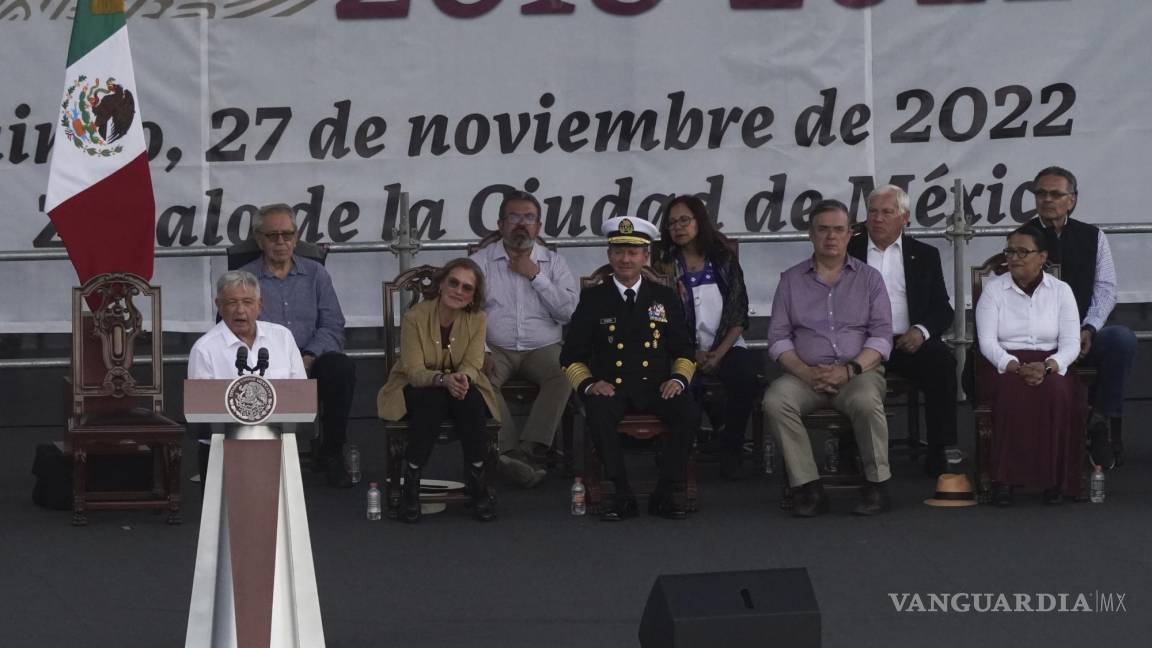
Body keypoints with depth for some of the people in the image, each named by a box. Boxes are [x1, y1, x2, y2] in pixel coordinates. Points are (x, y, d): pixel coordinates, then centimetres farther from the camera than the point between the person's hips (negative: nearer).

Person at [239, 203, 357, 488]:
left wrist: (308, 358, -13)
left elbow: (332, 326, 8)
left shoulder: (315, 275, 17)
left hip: (309, 364, 2)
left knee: (341, 367, -32)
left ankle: (331, 454, -15)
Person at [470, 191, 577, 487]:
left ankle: (527, 449, -37)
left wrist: (535, 276, -5)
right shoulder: (481, 261, 8)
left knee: (566, 374, -32)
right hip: (497, 349, -1)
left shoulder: (553, 263, 12)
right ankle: (511, 450, -37)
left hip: (543, 349, 1)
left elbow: (568, 311, -1)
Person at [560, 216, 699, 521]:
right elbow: (571, 357, 9)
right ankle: (621, 494, -25)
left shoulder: (665, 298, 13)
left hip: (656, 386, 1)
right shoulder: (593, 299, 9)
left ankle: (668, 492, -18)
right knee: (598, 413, -36)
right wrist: (589, 384, -11)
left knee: (688, 412, -29)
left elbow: (683, 351, 17)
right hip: (610, 388, -1)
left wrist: (678, 379, -5)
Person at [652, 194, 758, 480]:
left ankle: (730, 448, -11)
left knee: (744, 375, -31)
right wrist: (694, 355, -11)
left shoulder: (724, 261, 10)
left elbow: (739, 315, 5)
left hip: (725, 348, 1)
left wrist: (719, 354, -10)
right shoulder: (665, 264, 9)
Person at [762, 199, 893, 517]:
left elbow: (881, 336, 2)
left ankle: (877, 487, -19)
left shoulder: (869, 278, 11)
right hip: (806, 374, 2)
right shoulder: (791, 280, 14)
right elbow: (778, 337, 7)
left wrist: (849, 370, -15)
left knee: (866, 401, -36)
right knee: (775, 401, -30)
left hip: (858, 371, -1)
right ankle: (809, 489, -25)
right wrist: (805, 372, -11)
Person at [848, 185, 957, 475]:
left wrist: (921, 331, -9)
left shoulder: (925, 256, 16)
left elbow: (943, 309, 11)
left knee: (942, 361, -30)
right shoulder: (848, 251, 14)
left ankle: (938, 452, -26)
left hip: (908, 342, 1)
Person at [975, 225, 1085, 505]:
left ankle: (1054, 478, -24)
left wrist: (1048, 366, -21)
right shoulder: (994, 289, 4)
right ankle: (1005, 478, -31)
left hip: (1049, 366, 1)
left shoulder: (1061, 291, 6)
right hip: (1004, 366, -1)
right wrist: (1016, 367, -22)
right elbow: (987, 342, -5)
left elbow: (1071, 344, 0)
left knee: (1057, 391, -34)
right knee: (1013, 391, -36)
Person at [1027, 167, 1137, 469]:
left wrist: (1089, 330, -13)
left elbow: (1105, 289, 5)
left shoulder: (1092, 237, 11)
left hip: (1083, 334, 1)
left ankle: (1105, 421, -23)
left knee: (1122, 339, -32)